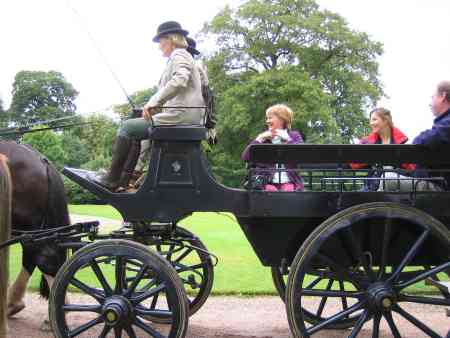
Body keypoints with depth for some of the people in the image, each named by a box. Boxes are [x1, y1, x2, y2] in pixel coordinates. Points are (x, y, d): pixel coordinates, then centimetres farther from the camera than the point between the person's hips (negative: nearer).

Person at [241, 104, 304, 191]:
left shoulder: (294, 135, 11)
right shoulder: (263, 137, 14)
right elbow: (244, 157, 2)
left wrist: (287, 139, -9)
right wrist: (259, 139, -5)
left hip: (289, 182, 0)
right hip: (268, 183, 1)